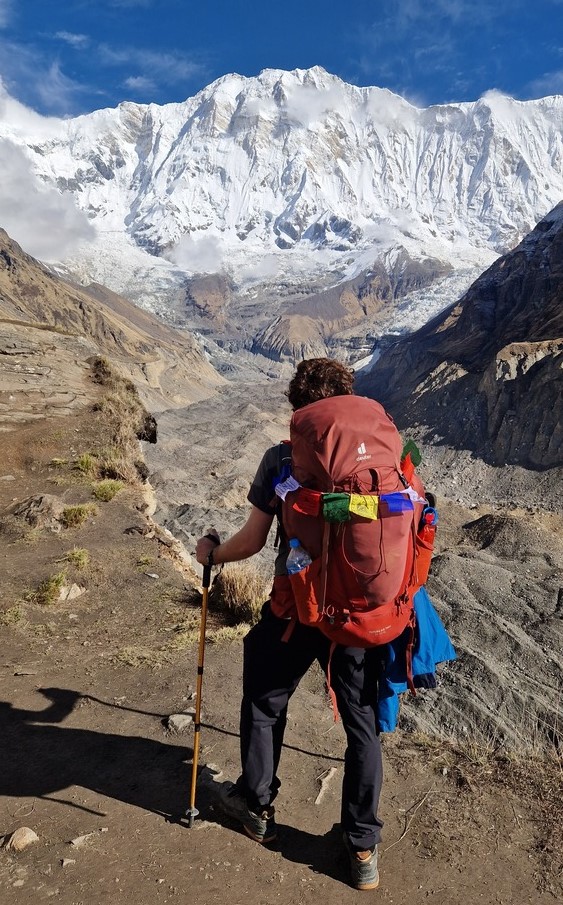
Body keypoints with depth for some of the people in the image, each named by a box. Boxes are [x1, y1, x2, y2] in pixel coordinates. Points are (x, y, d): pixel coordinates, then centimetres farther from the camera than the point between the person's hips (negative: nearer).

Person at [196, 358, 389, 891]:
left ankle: (256, 807, 41)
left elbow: (252, 541, -6)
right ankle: (363, 848, 28)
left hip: (294, 612, -2)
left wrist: (211, 554, 13)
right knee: (362, 723, 16)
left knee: (264, 706, 22)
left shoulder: (281, 459, -10)